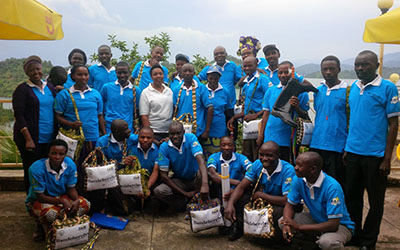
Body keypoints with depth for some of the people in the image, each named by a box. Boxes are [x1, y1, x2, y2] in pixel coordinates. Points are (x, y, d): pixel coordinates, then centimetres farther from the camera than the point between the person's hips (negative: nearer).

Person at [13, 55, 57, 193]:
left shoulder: (49, 87, 13)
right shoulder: (22, 89, -3)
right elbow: (19, 116, -8)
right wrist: (28, 139, -16)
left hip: (49, 138, 5)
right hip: (30, 138, -5)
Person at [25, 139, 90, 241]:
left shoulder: (70, 164, -15)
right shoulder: (36, 168, -27)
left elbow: (71, 188, -4)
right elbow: (40, 196, -21)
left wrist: (76, 200, -26)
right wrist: (62, 201, -32)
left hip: (61, 197, 5)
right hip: (38, 201, -4)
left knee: (85, 204, -18)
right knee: (50, 213, -38)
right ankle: (41, 225, -1)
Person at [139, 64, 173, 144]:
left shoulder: (169, 91, 9)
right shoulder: (146, 92, -4)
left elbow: (174, 110, 13)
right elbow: (144, 116, -7)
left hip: (170, 132, 4)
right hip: (154, 133, -4)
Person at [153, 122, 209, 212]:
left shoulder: (191, 138, -18)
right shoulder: (164, 147, -14)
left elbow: (200, 160, -34)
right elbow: (163, 175, -14)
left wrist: (205, 184, -52)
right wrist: (185, 193, -20)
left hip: (195, 179, -1)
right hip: (179, 181, 1)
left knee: (201, 174, -36)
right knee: (158, 192, -25)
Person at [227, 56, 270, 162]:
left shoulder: (262, 79, -6)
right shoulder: (246, 82, 19)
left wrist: (256, 115, -19)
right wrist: (234, 118, 18)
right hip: (247, 121, 8)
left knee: (258, 156, -5)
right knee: (246, 154, 12)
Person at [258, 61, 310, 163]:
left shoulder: (300, 92, -1)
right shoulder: (270, 91, 9)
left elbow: (305, 117, -2)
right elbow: (266, 114, 10)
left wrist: (297, 108, -22)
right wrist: (261, 135, 5)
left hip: (288, 140, -3)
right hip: (269, 138, 3)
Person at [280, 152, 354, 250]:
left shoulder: (332, 187, -31)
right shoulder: (298, 179, -13)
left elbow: (333, 225, -31)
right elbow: (289, 205, -3)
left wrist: (300, 227, -29)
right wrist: (287, 224, -26)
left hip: (339, 225, -6)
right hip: (315, 219, 7)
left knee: (327, 242, -39)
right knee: (283, 222, -13)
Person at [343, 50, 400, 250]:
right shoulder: (354, 87, 8)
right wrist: (346, 148, 12)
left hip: (375, 155, -5)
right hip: (352, 152, 5)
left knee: (375, 202, 9)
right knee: (352, 197, 15)